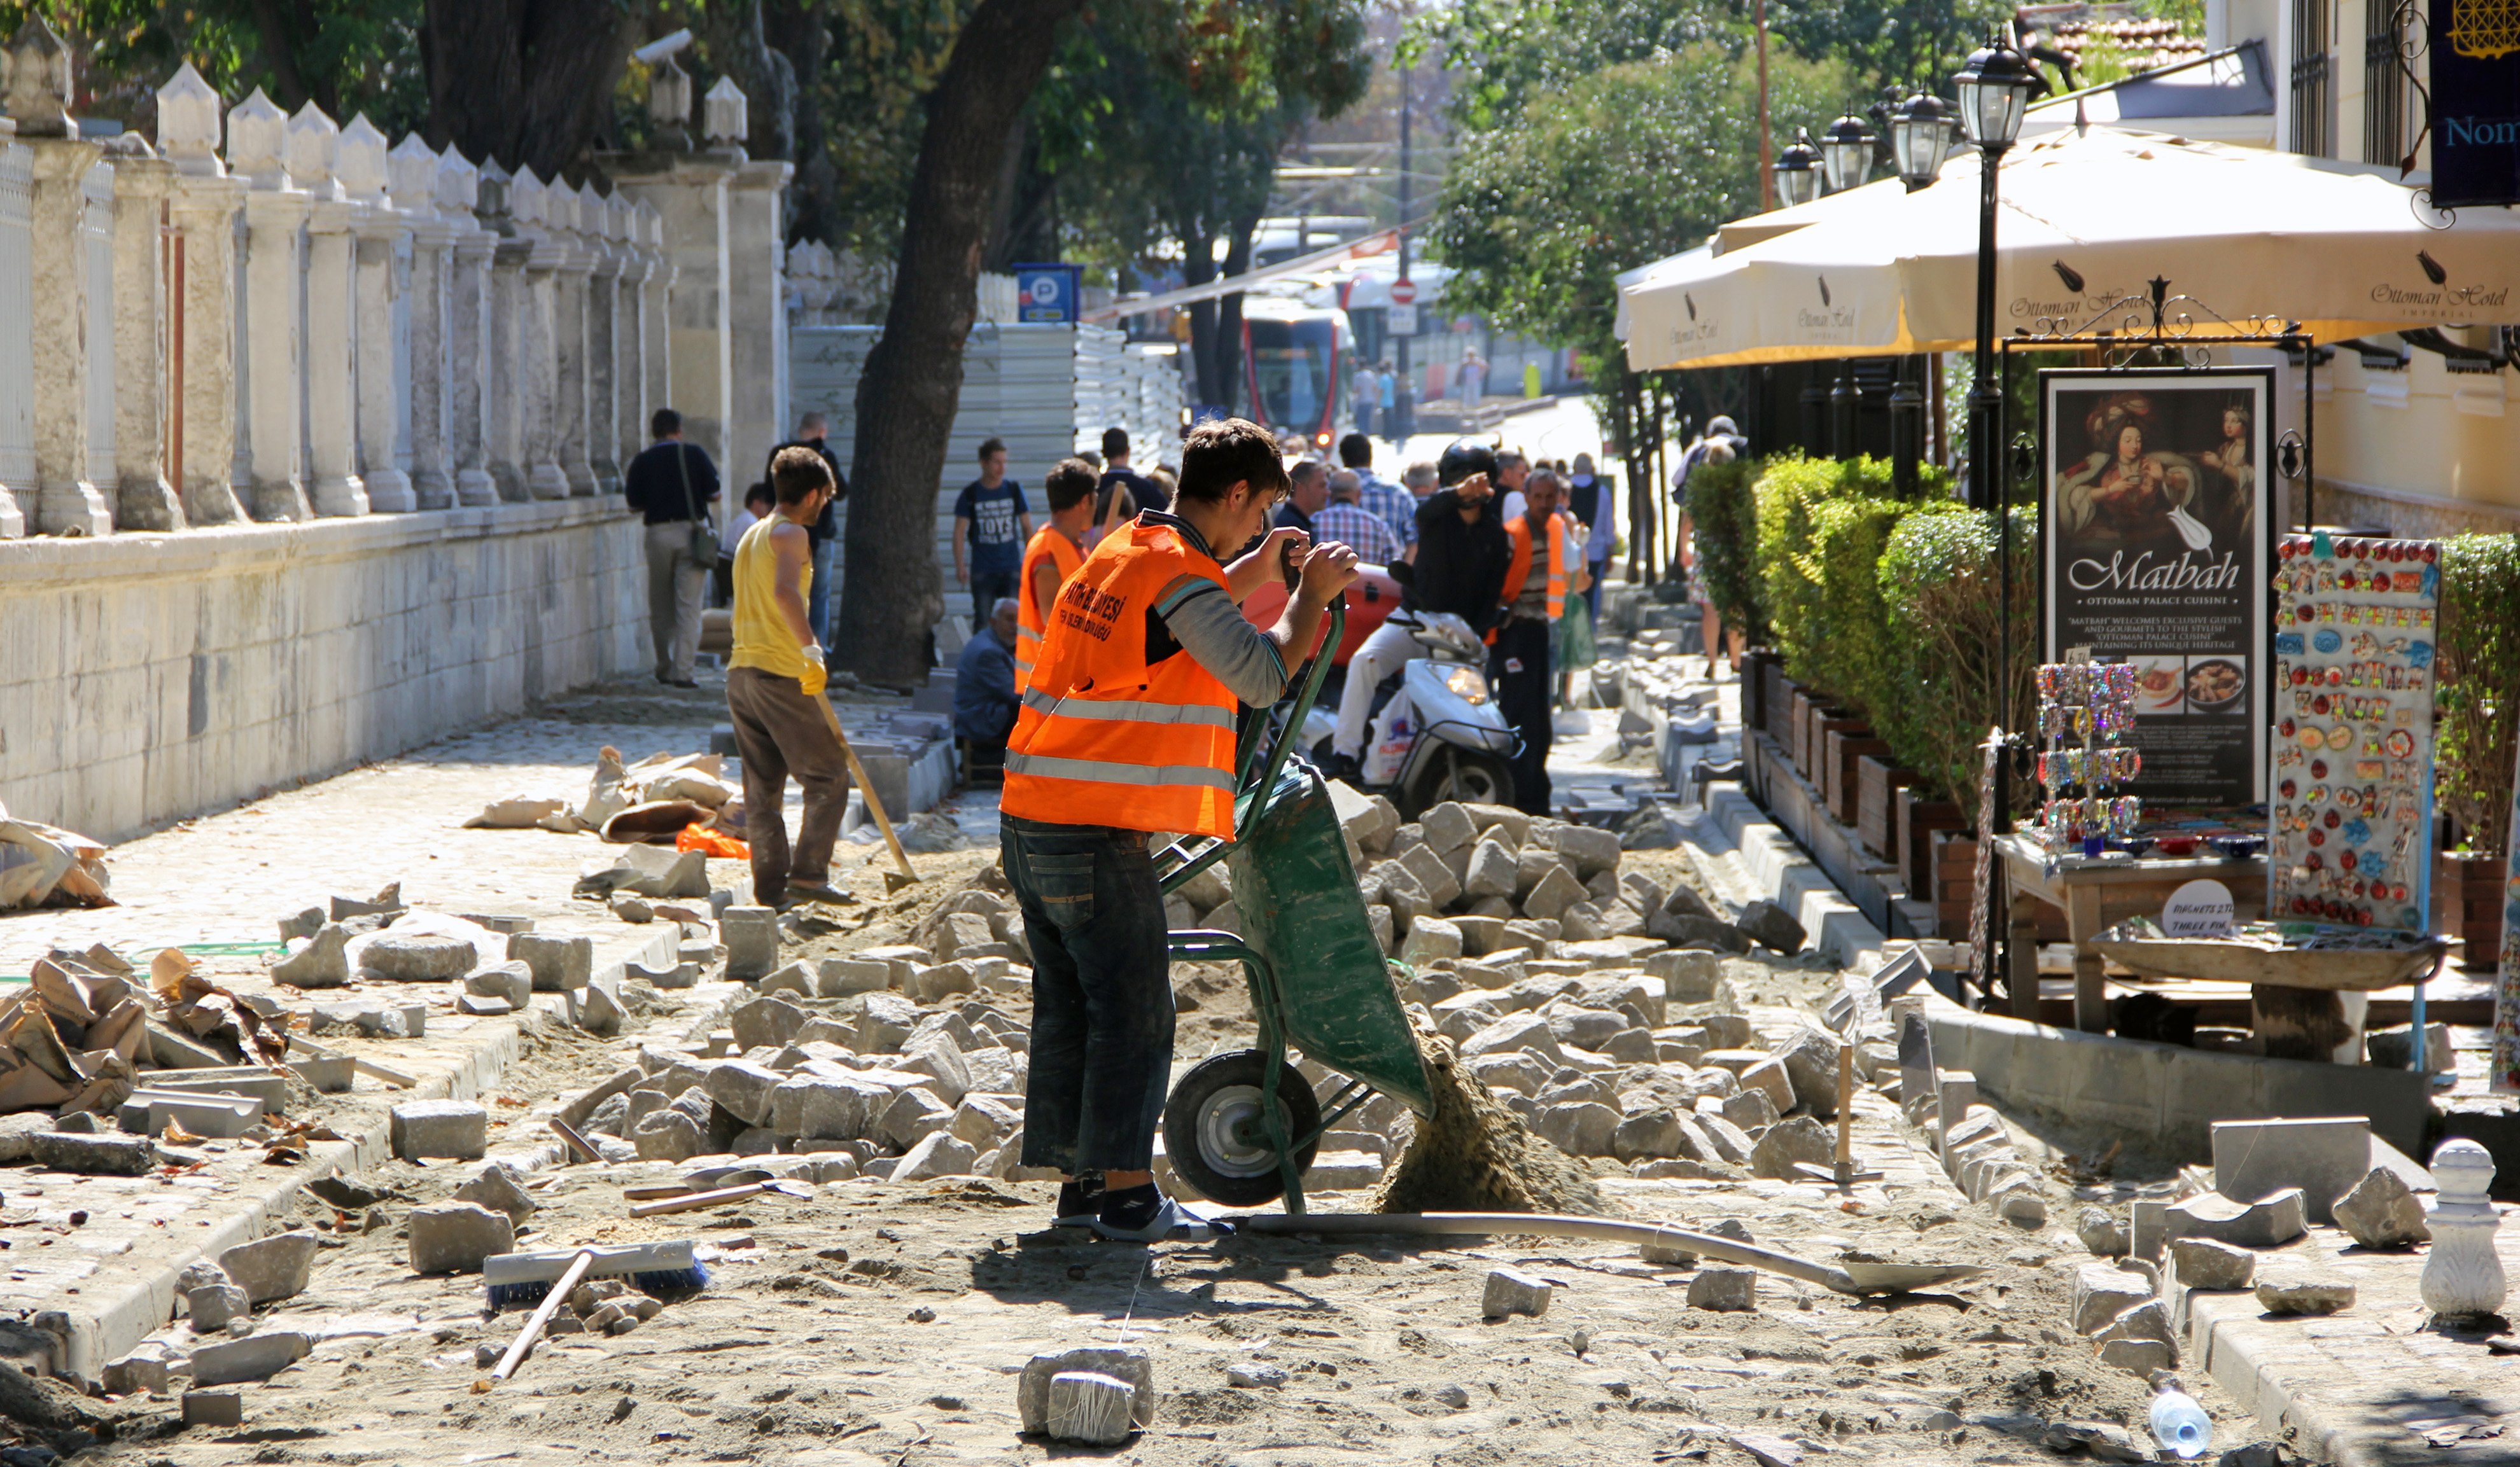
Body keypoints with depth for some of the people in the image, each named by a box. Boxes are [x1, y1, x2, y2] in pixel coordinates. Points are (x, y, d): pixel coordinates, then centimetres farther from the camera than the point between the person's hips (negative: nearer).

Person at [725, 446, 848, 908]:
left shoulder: (752, 535, 20)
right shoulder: (791, 534, -8)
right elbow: (785, 592, -27)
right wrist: (812, 651, -32)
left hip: (741, 672, 9)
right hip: (782, 674, -9)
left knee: (762, 789, 9)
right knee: (828, 778, 0)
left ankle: (771, 889, 7)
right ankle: (807, 874, -8)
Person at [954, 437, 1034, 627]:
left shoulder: (1014, 491, 5)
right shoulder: (970, 494, -1)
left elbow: (1027, 528, 12)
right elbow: (959, 532, 1)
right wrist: (960, 566, -6)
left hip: (1012, 568, 2)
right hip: (982, 570, -2)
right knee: (983, 620, -2)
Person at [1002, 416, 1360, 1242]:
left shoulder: (1122, 552, 16)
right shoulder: (1181, 576, -13)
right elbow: (1263, 676, -20)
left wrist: (1250, 575, 29)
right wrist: (1311, 595, -6)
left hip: (1030, 820, 9)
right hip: (1097, 832, -9)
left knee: (1070, 1005, 13)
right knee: (1133, 1013, -4)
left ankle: (1083, 1181, 17)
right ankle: (1126, 1194, -3)